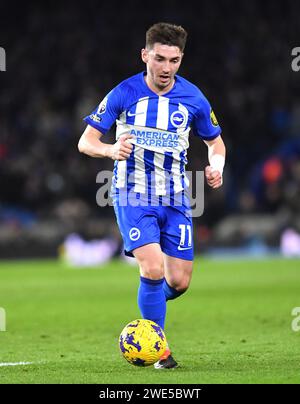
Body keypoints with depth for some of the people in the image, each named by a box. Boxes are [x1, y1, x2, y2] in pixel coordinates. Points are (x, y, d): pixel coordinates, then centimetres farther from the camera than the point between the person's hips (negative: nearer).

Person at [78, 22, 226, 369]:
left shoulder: (192, 98, -1)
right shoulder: (124, 94, -8)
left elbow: (215, 142, 14)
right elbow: (86, 141, -4)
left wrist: (216, 165, -9)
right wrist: (111, 150, -26)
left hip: (174, 198, 3)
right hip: (133, 195, -3)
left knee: (179, 282, -1)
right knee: (153, 269, -20)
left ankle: (148, 311, 33)